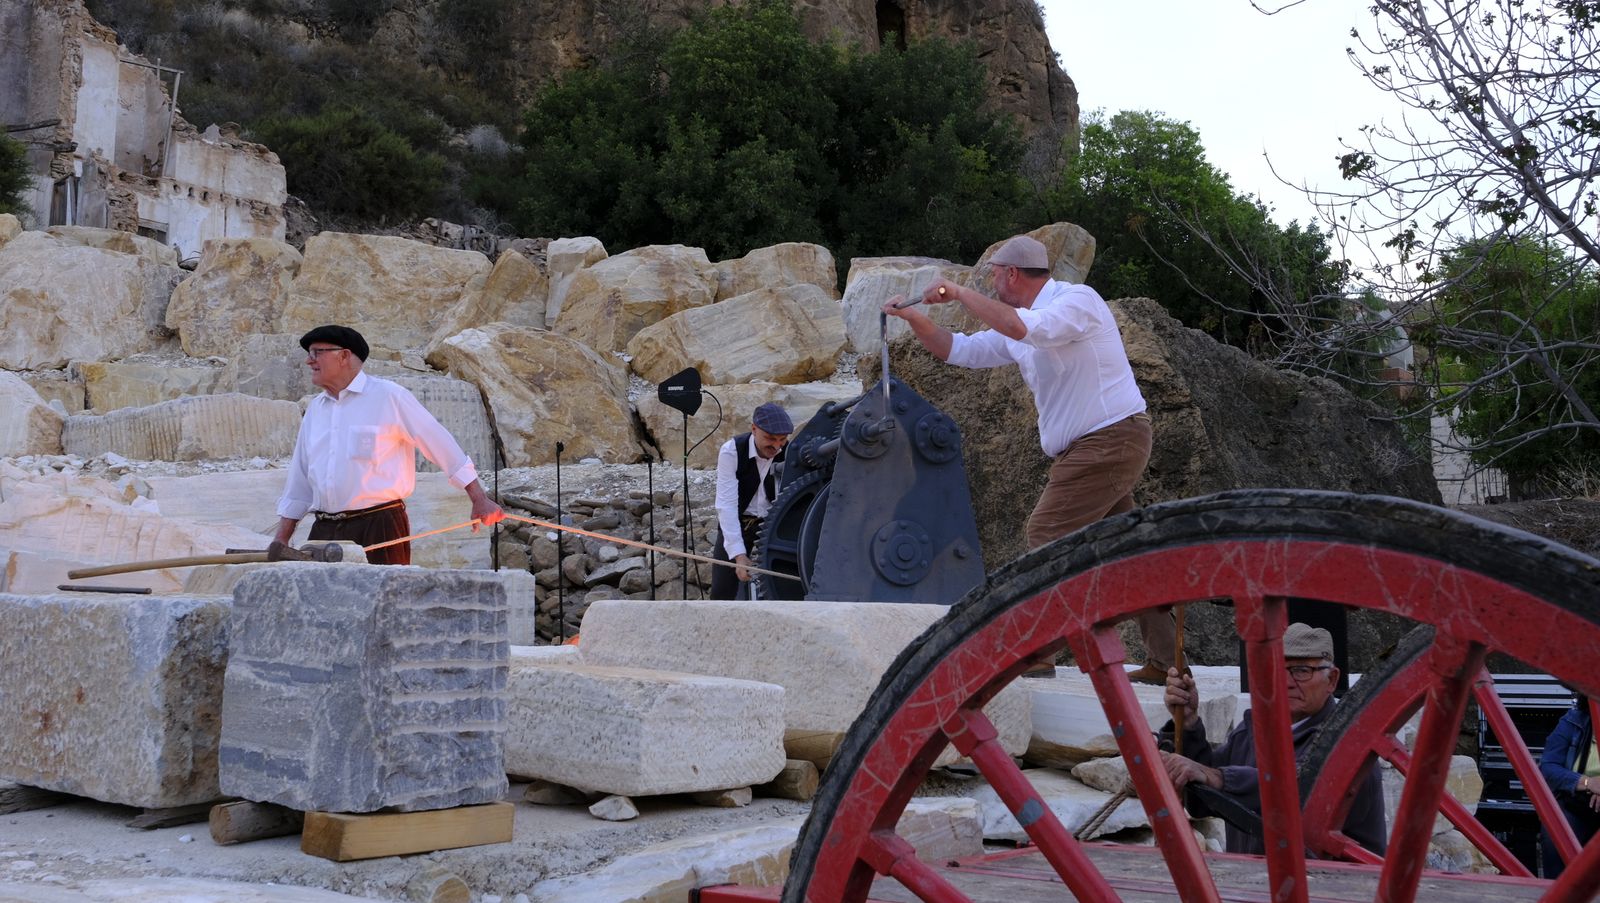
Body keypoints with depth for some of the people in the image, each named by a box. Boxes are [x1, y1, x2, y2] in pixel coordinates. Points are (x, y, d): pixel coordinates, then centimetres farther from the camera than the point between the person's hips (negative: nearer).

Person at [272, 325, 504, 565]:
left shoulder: (388, 396, -3)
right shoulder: (315, 409, 16)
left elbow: (441, 445, -3)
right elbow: (299, 480, 20)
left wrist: (479, 500, -6)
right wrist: (281, 540, 16)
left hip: (378, 528, -5)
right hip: (324, 531, 6)